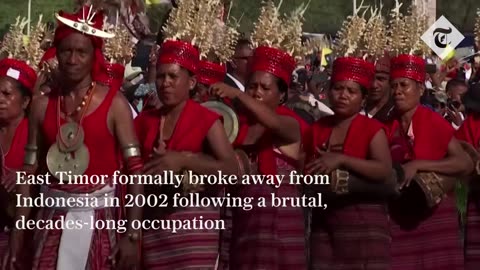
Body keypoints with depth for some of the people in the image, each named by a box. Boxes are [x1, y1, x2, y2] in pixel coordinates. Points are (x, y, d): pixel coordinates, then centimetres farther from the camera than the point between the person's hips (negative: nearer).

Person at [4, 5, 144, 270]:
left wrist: (132, 234, -16)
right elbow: (29, 173, 7)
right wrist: (17, 238, 4)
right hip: (54, 215, 3)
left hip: (99, 216, -3)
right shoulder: (42, 105, 4)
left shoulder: (114, 103, -6)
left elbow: (135, 169, -9)